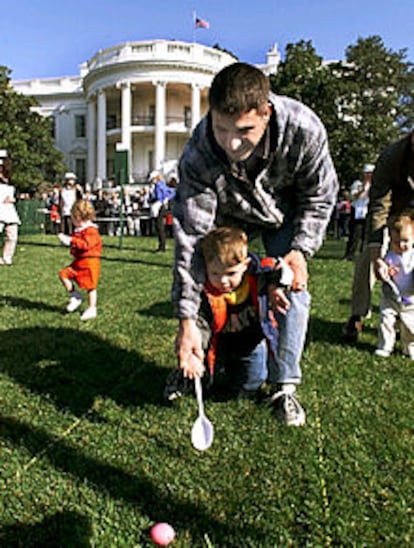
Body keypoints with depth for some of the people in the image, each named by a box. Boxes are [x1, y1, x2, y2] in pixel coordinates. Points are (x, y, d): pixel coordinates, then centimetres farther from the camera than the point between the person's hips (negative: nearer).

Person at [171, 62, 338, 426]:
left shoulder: (304, 129, -37)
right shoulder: (197, 157, -37)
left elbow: (321, 196, -17)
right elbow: (191, 237, -36)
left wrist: (301, 250, -27)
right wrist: (186, 320, -39)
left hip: (286, 213, 0)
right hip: (230, 217, 0)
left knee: (292, 289, -10)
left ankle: (284, 385, 2)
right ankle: (197, 369, 22)